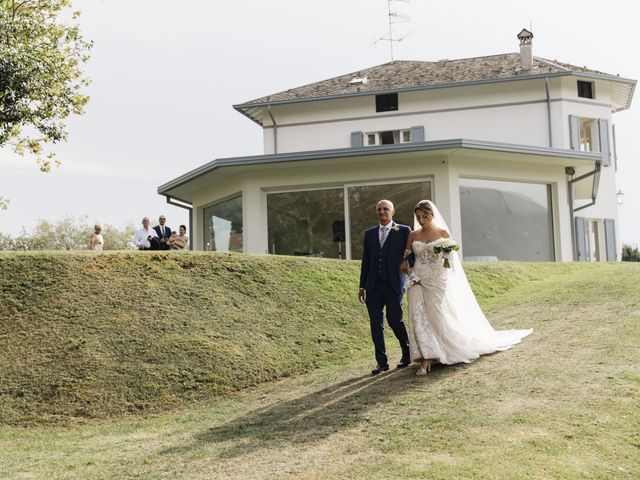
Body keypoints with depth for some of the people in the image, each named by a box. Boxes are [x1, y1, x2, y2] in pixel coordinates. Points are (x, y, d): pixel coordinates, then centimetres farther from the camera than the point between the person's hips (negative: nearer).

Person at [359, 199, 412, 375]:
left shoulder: (403, 231, 3)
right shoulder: (370, 233, 14)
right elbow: (366, 261, 15)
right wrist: (362, 286, 13)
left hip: (393, 283, -4)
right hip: (373, 285, 4)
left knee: (394, 320, -4)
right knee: (376, 323, 2)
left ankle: (407, 353, 21)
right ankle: (382, 362, 10)